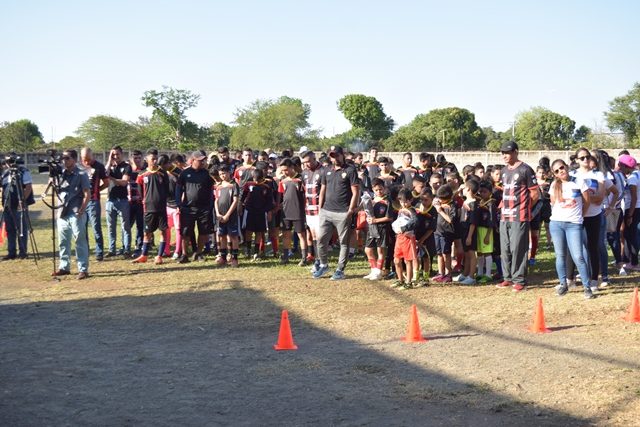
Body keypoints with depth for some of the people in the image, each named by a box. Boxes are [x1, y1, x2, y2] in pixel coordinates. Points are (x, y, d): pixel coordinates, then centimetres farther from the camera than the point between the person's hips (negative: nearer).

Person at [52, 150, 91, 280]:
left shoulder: (81, 174, -4)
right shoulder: (61, 173, 12)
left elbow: (87, 194, -7)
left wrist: (81, 210, -15)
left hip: (76, 214, -6)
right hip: (62, 213, 6)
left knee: (80, 242, -5)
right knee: (63, 242, 11)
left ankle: (83, 269, -4)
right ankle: (64, 267, 21)